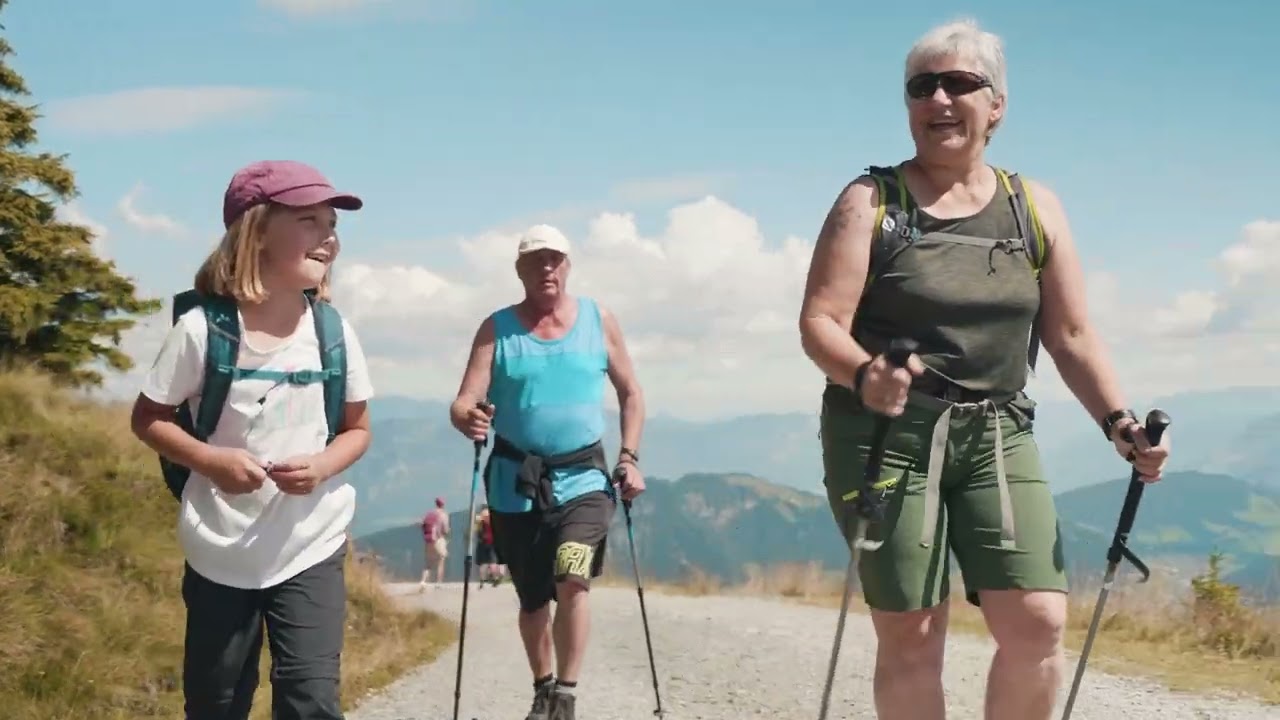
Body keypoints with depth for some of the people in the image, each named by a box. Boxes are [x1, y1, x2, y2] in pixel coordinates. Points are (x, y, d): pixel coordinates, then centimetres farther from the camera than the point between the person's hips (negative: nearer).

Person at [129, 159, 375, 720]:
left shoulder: (333, 330, -5)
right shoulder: (203, 327, -13)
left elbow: (357, 427, 6)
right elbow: (148, 419, -3)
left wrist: (323, 467, -15)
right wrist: (210, 460, -19)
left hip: (311, 548, 1)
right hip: (220, 553, -1)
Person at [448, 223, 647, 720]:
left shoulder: (599, 321, 2)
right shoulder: (497, 328, 0)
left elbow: (631, 394, 10)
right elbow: (465, 402, -8)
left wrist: (629, 458, -1)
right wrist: (468, 418, -31)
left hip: (583, 478, -1)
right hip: (514, 482, 1)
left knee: (572, 583, -21)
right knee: (532, 598, 13)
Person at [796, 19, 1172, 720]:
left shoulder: (1036, 208, 11)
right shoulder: (869, 202, 1)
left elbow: (1071, 335, 11)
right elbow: (819, 323, -8)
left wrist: (1117, 421, -4)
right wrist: (863, 373, -29)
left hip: (998, 435, 3)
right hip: (884, 433, -3)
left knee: (1039, 622, -8)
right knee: (911, 634, -4)